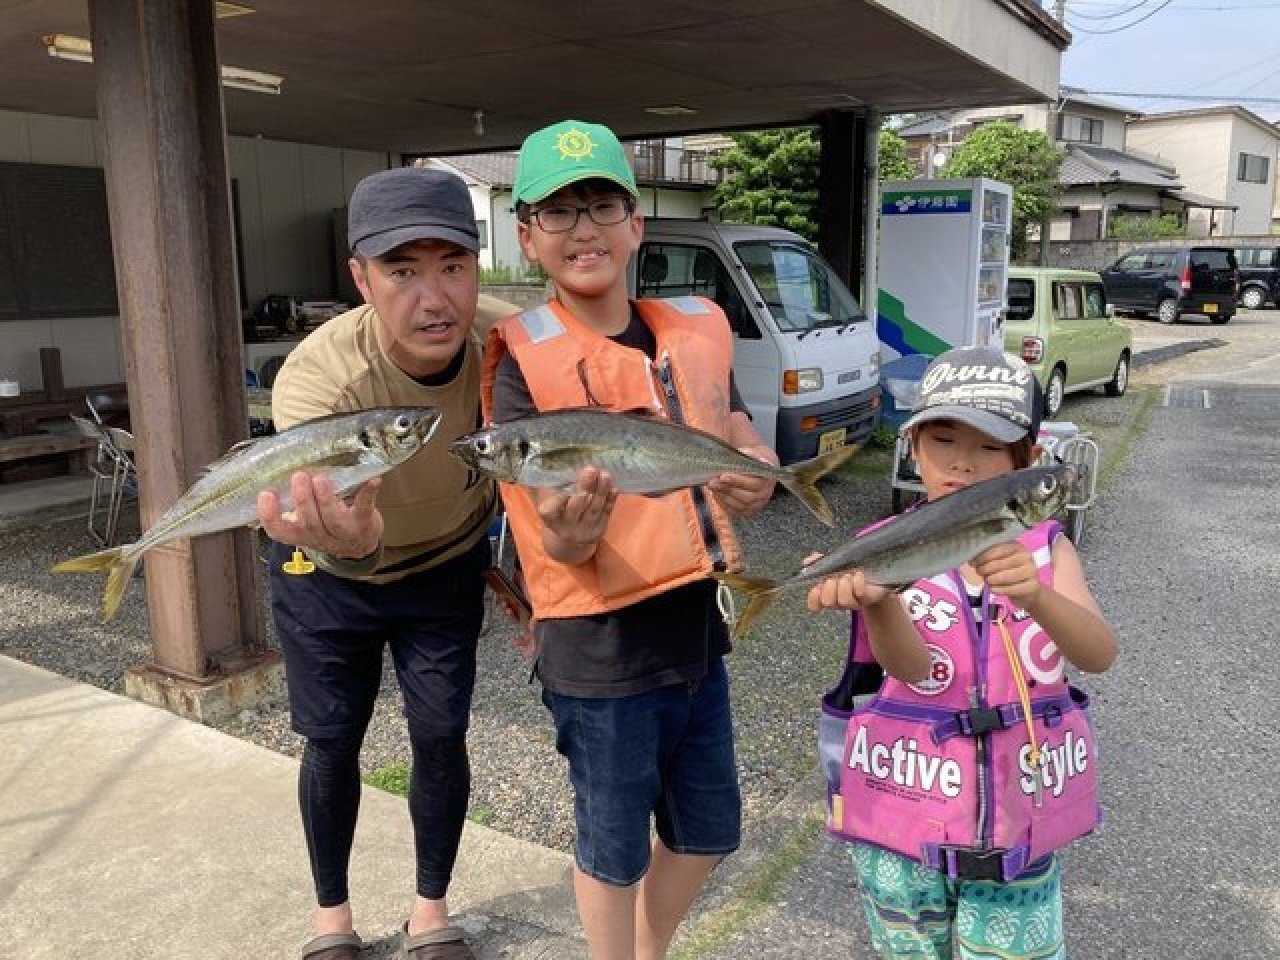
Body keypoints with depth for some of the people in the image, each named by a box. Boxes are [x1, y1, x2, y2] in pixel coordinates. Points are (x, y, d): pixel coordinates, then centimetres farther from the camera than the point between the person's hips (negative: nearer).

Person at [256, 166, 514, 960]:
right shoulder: (316, 377, -37)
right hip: (327, 577, -1)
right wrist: (351, 542, -75)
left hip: (447, 565, 2)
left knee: (441, 738, 6)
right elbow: (320, 500, -52)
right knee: (333, 743, 9)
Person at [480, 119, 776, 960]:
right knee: (615, 848, 14)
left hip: (697, 629, 6)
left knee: (707, 833, 22)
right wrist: (571, 530, -41)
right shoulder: (524, 360, -14)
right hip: (601, 650, -6)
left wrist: (755, 480, -17)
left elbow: (747, 448, 7)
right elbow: (557, 544, -18)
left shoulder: (697, 328, 2)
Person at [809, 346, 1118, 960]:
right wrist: (873, 598, -48)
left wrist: (1036, 596, -40)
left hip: (1016, 824, 1)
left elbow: (1099, 654, -19)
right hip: (901, 818, 0)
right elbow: (908, 665, -25)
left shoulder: (1046, 549, -3)